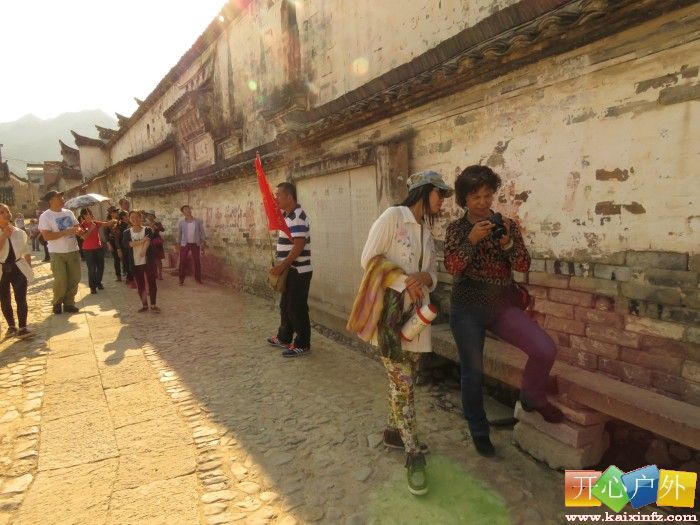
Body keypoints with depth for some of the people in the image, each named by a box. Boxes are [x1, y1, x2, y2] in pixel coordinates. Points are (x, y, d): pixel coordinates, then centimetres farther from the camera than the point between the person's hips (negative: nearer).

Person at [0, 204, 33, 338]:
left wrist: (29, 267, 8)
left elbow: (26, 252, 12)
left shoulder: (20, 232, 3)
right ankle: (11, 326, 23)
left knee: (21, 299, -2)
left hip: (19, 269, 1)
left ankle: (22, 327, 5)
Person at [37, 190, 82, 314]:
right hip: (57, 253, -5)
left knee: (74, 279, 7)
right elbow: (47, 236, -17)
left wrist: (78, 230, -7)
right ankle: (57, 303, 19)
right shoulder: (45, 216, -9)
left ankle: (69, 303, 20)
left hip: (73, 251, 5)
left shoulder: (69, 213, 9)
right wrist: (66, 232, -23)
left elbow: (77, 226, 18)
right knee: (60, 281, -4)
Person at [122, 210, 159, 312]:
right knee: (140, 284, 9)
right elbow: (127, 244, -14)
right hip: (135, 263, 2)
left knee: (152, 282, -1)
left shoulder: (147, 230, -1)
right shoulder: (127, 232, 4)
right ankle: (144, 305, 20)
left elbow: (148, 241, -20)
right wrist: (142, 241, -22)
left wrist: (143, 250, -37)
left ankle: (153, 305, 8)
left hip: (148, 261, -2)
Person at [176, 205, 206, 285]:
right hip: (184, 244, 0)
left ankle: (198, 279, 16)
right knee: (183, 262, 0)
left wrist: (204, 244, -3)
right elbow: (179, 234, 4)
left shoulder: (199, 221, -3)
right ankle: (181, 280, 9)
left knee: (197, 261, 4)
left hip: (196, 244, 1)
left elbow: (202, 232, 1)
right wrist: (178, 245, 5)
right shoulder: (181, 222, -3)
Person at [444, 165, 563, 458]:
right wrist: (472, 239, -25)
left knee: (546, 349, -13)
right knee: (473, 371, 3)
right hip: (467, 308, -2)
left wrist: (507, 242, -20)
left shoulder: (507, 224, 4)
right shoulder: (456, 229, 0)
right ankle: (479, 432, 26)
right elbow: (451, 267, -13)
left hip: (501, 306, 2)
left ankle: (532, 398, 17)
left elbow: (523, 266, -3)